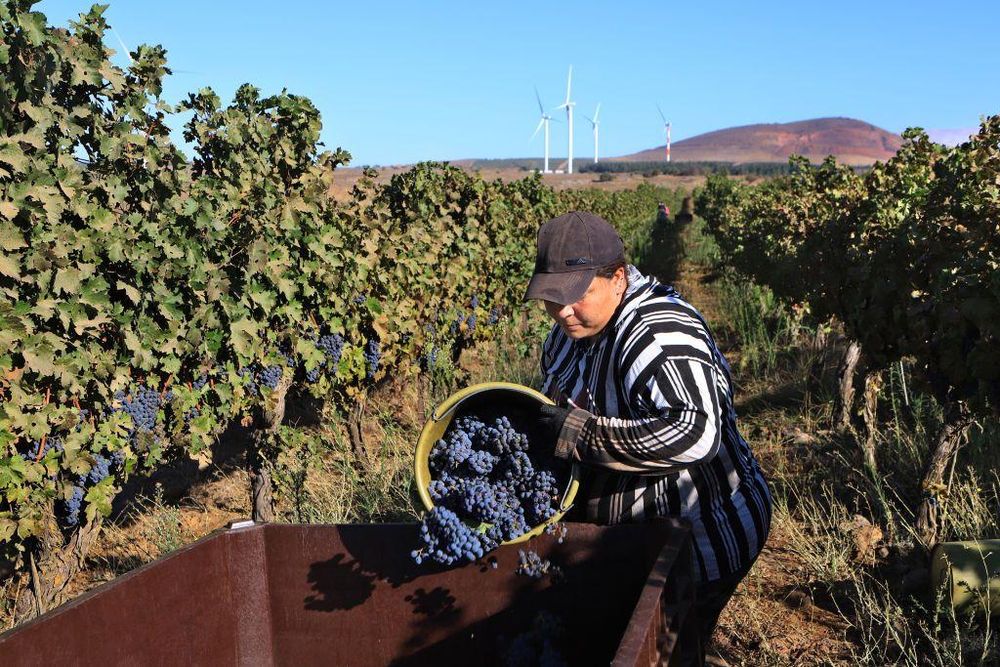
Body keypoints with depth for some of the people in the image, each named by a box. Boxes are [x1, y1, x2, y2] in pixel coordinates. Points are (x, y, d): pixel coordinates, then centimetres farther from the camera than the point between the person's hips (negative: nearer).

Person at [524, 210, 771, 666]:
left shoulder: (658, 334, -29)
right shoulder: (572, 328, 0)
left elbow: (697, 433, -44)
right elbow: (558, 407, 18)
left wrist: (582, 433, -39)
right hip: (624, 542, 9)